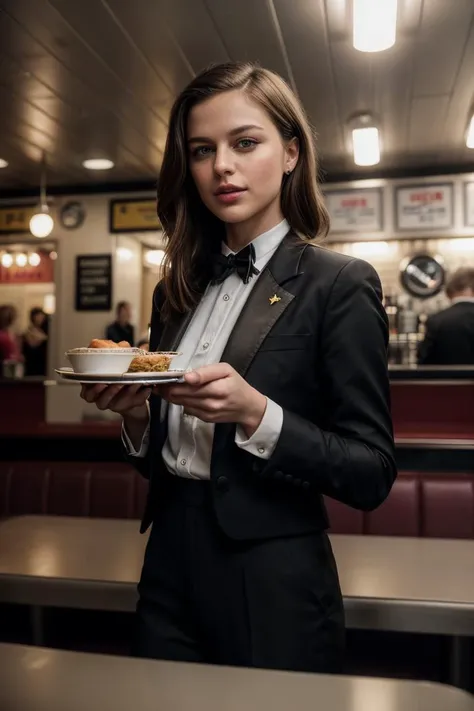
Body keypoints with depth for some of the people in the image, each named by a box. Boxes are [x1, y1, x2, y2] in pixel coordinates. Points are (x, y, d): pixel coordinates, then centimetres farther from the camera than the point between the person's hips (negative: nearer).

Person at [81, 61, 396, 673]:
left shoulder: (340, 285, -11)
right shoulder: (177, 291, 6)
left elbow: (372, 475, -13)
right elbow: (158, 456, 11)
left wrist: (256, 413, -25)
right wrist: (135, 414, -9)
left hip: (273, 591, -5)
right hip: (169, 577, 6)